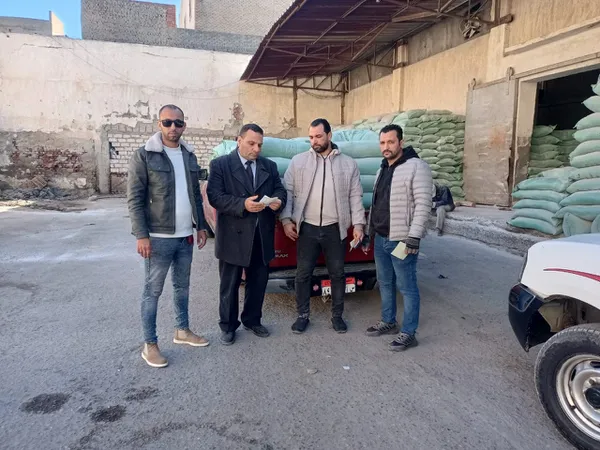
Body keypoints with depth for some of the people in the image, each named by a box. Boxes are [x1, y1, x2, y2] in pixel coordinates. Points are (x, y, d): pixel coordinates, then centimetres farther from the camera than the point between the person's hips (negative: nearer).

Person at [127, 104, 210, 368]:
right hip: (158, 237, -6)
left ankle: (182, 331, 34)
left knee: (182, 286, 18)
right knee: (153, 291, 4)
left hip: (185, 236, 6)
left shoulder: (189, 156, 10)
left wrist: (201, 226, 11)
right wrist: (141, 235, -16)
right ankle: (150, 345, 17)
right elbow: (134, 199, -11)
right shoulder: (144, 156, -9)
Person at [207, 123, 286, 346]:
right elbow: (214, 196, -13)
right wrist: (243, 204, -26)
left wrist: (279, 200, -13)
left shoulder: (269, 166, 10)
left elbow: (280, 190, 11)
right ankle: (228, 326, 26)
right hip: (233, 236, -4)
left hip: (262, 236, 4)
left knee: (258, 282, 16)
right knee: (230, 285, 9)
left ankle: (252, 320, 35)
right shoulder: (220, 164, -4)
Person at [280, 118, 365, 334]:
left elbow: (355, 196, 4)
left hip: (335, 229, 0)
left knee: (338, 274, 10)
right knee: (303, 273, 6)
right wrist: (286, 219, -5)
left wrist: (358, 224, -3)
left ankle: (337, 315, 26)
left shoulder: (348, 164, 5)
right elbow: (287, 191, 3)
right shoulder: (298, 161, 3)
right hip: (307, 228, 0)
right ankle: (303, 315, 23)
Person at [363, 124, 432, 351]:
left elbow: (423, 204, -17)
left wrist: (414, 237, -22)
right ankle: (388, 322, 33)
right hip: (380, 238, 8)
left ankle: (408, 333, 12)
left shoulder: (416, 166, -11)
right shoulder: (382, 169, 15)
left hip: (401, 240, -8)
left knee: (407, 287, 1)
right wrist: (369, 232, 20)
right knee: (385, 283, 17)